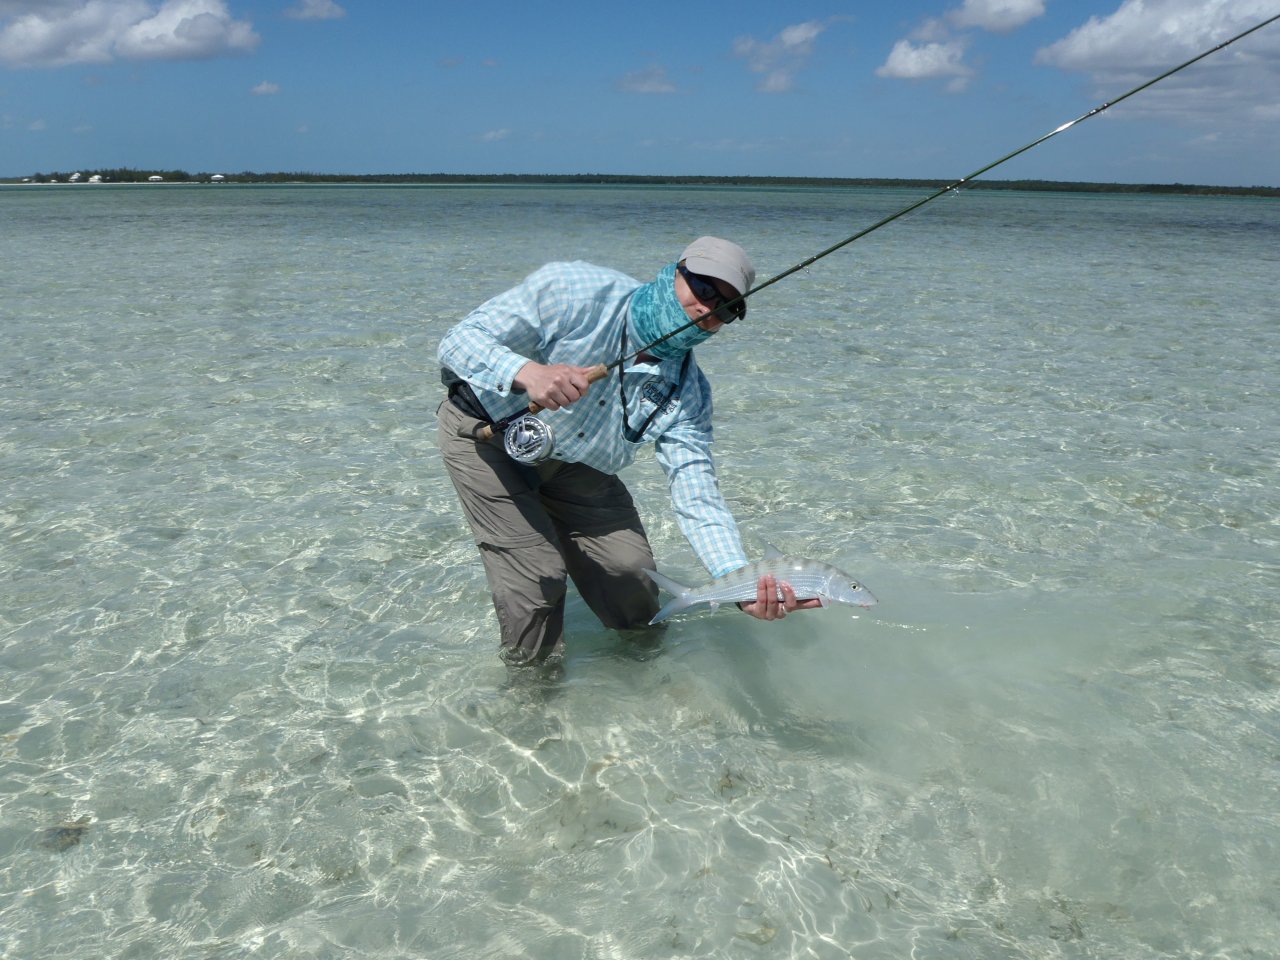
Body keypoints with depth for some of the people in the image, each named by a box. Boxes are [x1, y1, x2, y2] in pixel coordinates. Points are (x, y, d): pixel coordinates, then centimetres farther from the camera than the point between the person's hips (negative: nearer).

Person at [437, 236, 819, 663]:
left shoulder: (688, 392, -14)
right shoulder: (571, 290, -27)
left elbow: (697, 496, -19)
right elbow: (461, 339, -25)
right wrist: (527, 373, -47)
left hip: (574, 466, 5)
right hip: (486, 435, -4)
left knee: (632, 577, 1)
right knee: (536, 575, -16)